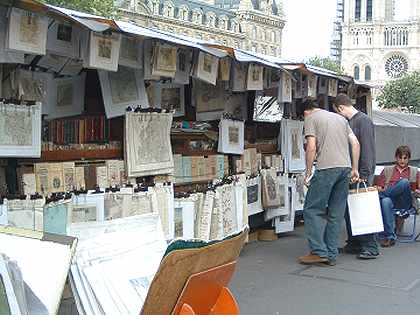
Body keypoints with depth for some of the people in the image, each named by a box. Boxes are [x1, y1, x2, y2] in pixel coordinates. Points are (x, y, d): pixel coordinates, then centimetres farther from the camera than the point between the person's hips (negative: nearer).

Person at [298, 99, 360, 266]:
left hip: (326, 168, -6)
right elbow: (355, 143, 16)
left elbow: (311, 147, -7)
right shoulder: (340, 118, 24)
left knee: (312, 210, 1)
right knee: (336, 214, 9)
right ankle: (331, 255, 10)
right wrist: (354, 169, 18)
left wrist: (308, 172, -1)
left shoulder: (310, 118, 6)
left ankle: (319, 252, -4)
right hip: (345, 168, 7)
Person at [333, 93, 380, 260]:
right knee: (348, 209, 10)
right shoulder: (348, 122, 16)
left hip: (361, 173, -9)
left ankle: (370, 247, -1)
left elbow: (367, 149, -15)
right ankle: (354, 244, 19)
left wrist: (365, 174, -19)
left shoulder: (363, 120, -9)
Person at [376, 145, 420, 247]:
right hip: (390, 200, 1)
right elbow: (378, 187, 15)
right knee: (386, 201, -40)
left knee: (404, 182, -32)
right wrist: (380, 190, -8)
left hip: (405, 203, 0)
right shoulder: (387, 170, 25)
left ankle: (380, 196, -20)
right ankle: (389, 236, -40)